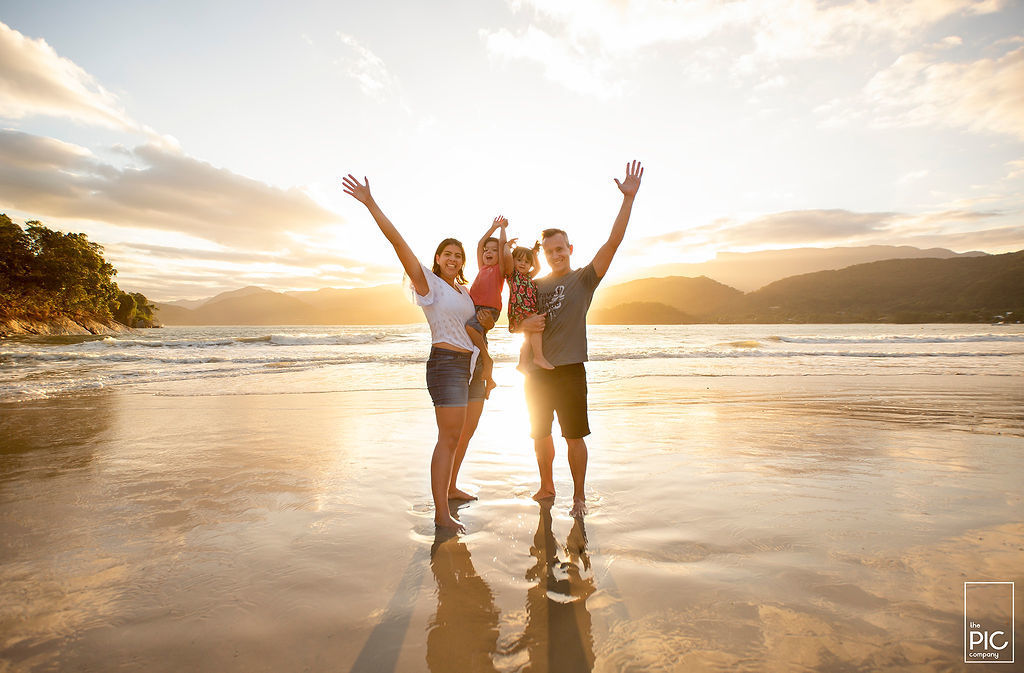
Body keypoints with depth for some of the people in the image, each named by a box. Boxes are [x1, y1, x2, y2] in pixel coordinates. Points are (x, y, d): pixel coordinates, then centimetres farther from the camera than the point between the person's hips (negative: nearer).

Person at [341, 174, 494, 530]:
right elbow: (399, 242, -14)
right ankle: (440, 513, -5)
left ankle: (451, 488, 33)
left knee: (465, 433, 16)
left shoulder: (464, 291, 17)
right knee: (449, 437, -11)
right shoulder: (428, 283, -4)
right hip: (446, 363, -8)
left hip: (472, 364, 8)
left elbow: (477, 322, 36)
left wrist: (485, 320, 15)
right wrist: (371, 204, -21)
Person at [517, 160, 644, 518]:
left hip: (569, 370, -4)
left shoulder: (584, 279, 0)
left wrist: (628, 198, -18)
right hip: (535, 371, 5)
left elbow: (613, 242, -12)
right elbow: (516, 324, 17)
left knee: (574, 435, 1)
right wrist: (525, 325, -7)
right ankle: (546, 486, 33)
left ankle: (579, 496, 17)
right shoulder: (535, 286, 11)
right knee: (540, 434, 14)